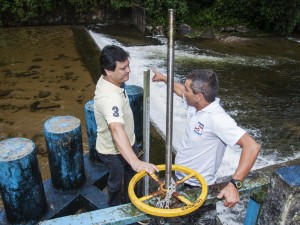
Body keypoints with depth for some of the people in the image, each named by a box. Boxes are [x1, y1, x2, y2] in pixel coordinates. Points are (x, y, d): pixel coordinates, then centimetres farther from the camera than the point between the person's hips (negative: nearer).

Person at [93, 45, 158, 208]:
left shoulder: (107, 80, -11)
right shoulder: (109, 97, -41)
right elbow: (117, 130, -57)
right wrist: (135, 161, -68)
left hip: (127, 142, 8)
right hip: (113, 151, -8)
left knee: (131, 174, 28)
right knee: (116, 181, 19)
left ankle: (129, 202, 56)